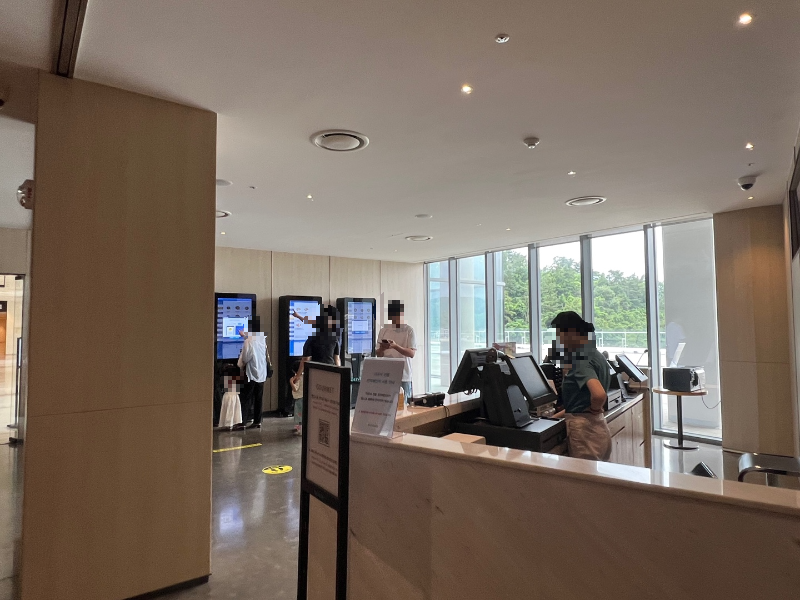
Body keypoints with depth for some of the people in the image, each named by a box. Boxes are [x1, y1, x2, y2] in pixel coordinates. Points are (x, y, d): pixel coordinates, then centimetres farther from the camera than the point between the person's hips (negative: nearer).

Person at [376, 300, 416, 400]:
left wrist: (395, 346, -23)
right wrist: (382, 349, -14)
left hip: (403, 377, -3)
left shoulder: (409, 330, -2)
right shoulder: (383, 330, 7)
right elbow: (379, 354, 9)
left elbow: (412, 353, -9)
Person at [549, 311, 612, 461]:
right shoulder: (595, 354, 11)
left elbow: (599, 394, -34)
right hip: (598, 428, 10)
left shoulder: (581, 359, -18)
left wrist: (594, 410, -14)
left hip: (585, 430, -10)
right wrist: (558, 415, 16)